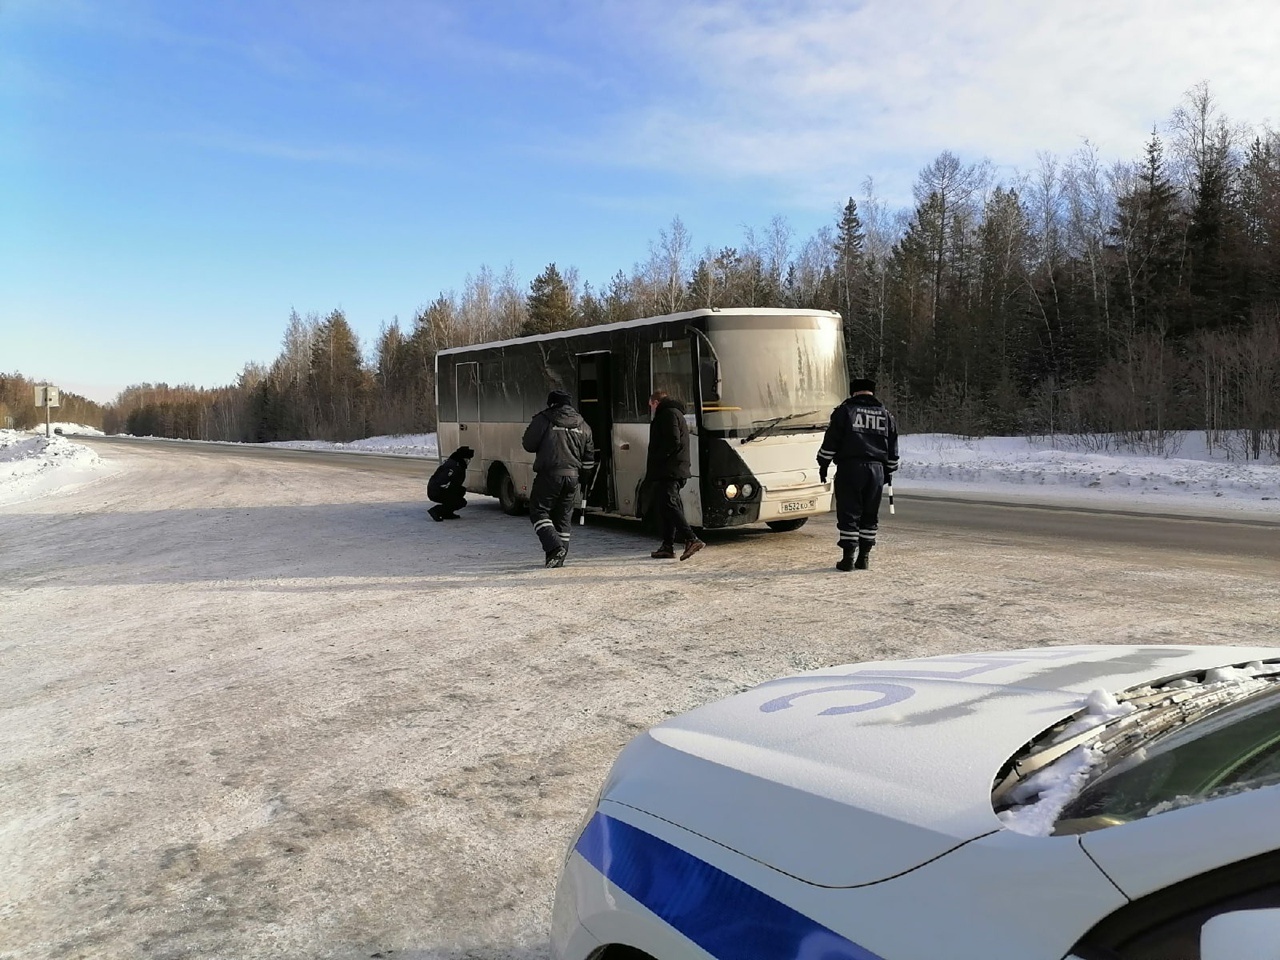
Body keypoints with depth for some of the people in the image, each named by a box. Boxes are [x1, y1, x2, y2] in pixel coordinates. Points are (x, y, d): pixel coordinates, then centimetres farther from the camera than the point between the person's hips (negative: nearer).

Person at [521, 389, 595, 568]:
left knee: (539, 511, 4)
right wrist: (583, 478, 24)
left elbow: (528, 445, 0)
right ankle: (559, 557, 14)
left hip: (549, 474, -5)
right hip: (572, 476, 5)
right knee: (564, 516, 13)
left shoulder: (543, 419, -3)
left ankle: (555, 547, -14)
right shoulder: (581, 424, 13)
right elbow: (589, 457, 16)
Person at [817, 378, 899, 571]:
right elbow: (893, 448, 19)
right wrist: (889, 471, 28)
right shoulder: (886, 415, 15)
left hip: (850, 468, -4)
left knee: (848, 514, 0)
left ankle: (848, 558, -2)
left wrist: (823, 464, 5)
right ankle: (864, 557, 13)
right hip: (876, 469, 4)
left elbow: (831, 441, -3)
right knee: (870, 515, 11)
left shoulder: (845, 410, 1)